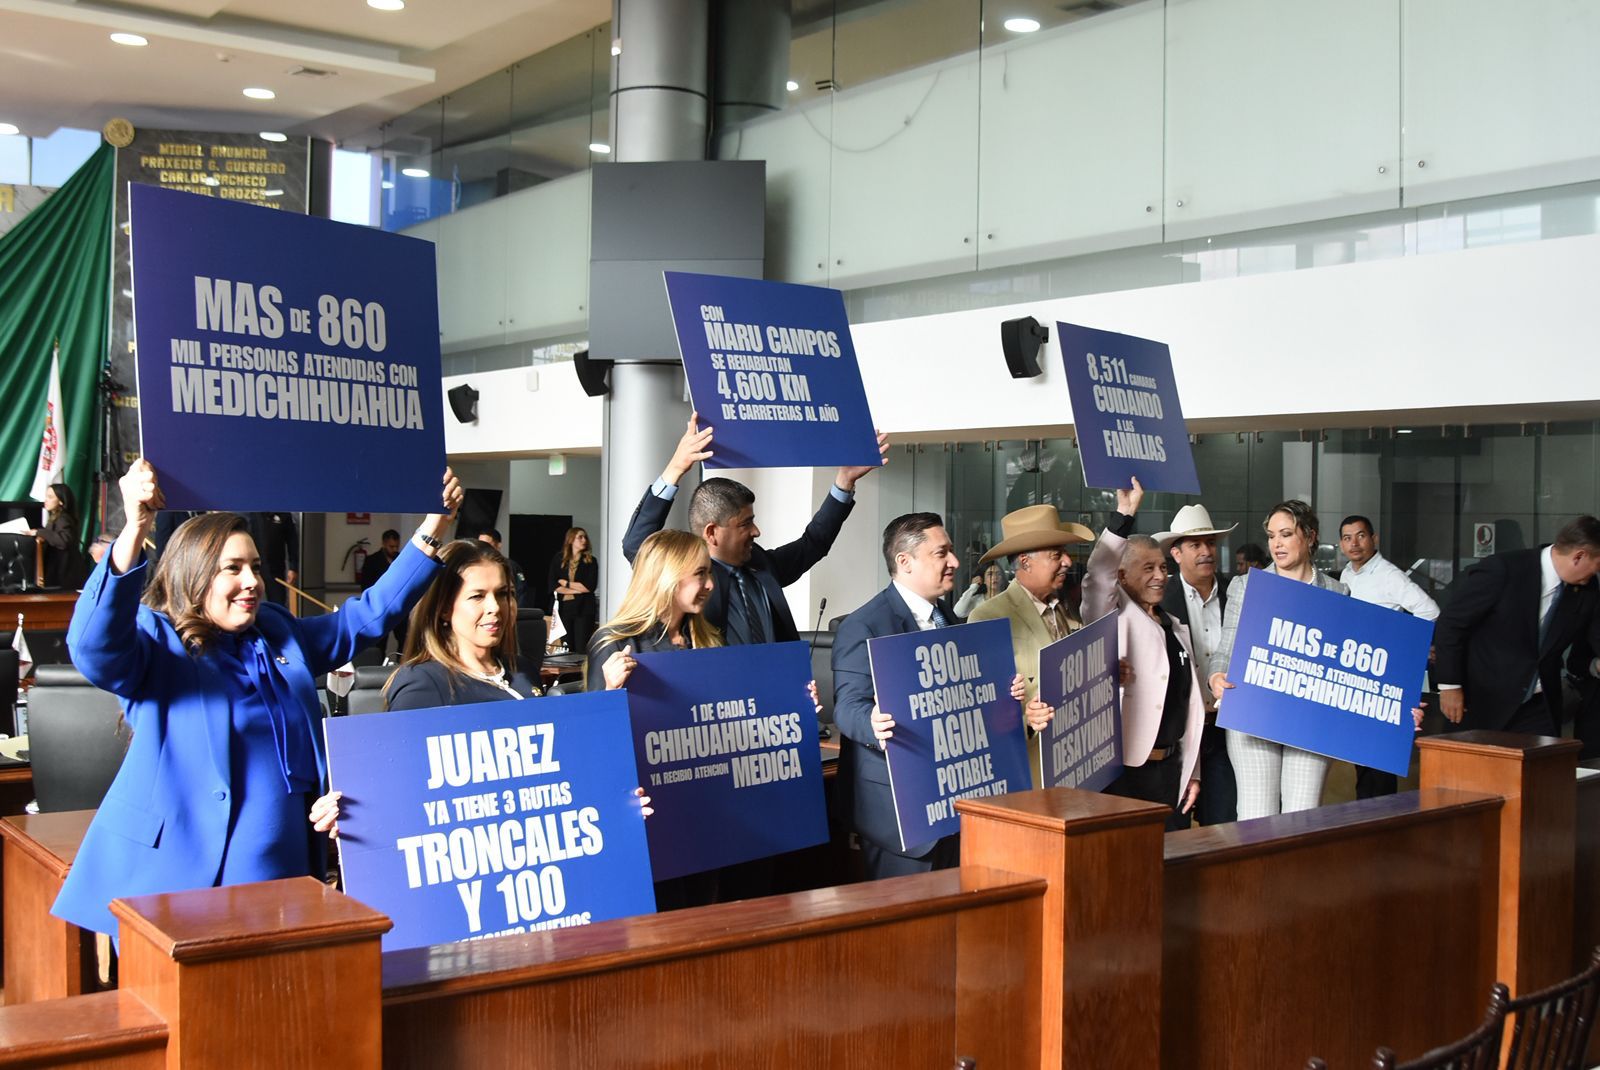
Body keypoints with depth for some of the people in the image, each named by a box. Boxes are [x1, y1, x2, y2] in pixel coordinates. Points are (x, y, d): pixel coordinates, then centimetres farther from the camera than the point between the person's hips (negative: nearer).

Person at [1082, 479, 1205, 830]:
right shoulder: (1114, 616, 0)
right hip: (1125, 769, -6)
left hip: (1171, 768, 6)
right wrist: (1125, 513, -26)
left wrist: (1192, 772, 17)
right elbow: (1098, 575, -22)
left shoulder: (1176, 629, 18)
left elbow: (1189, 706, 20)